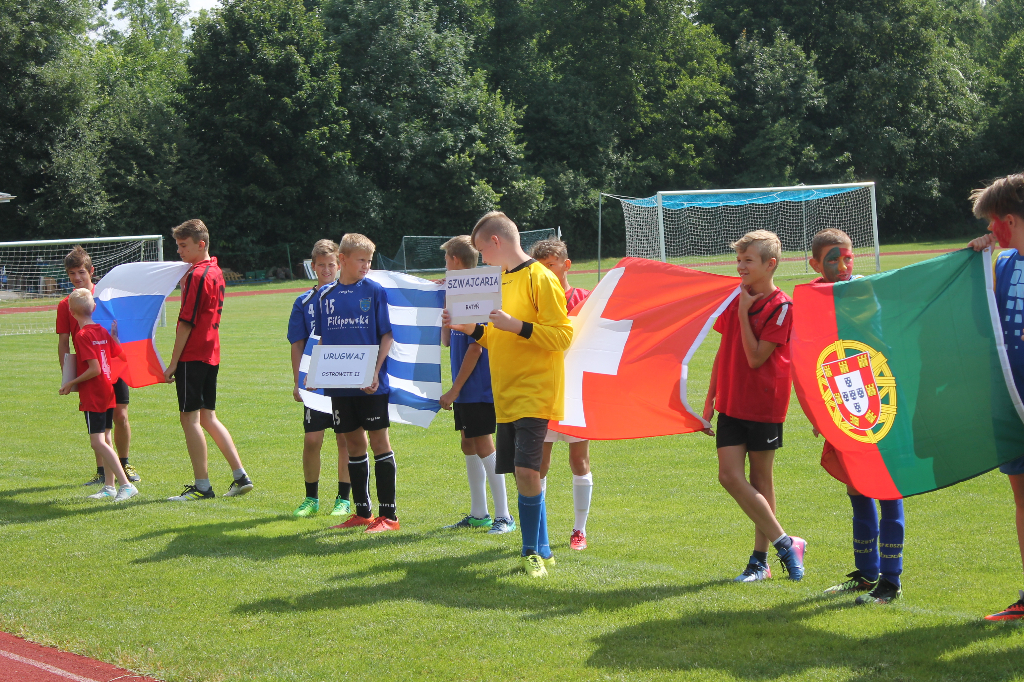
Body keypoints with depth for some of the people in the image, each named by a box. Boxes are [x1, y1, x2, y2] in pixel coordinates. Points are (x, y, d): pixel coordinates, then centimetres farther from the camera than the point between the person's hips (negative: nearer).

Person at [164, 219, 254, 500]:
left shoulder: (196, 275, -15)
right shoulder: (215, 271, 13)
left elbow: (186, 322, -17)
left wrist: (173, 362, -14)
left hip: (192, 356, -9)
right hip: (211, 355, 9)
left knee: (189, 417, -4)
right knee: (207, 418, 14)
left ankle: (202, 486, -3)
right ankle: (240, 476, 12)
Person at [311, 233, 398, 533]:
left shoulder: (375, 291, -2)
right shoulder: (325, 295, 8)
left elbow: (386, 335, -3)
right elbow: (322, 339, 15)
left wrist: (375, 371, -14)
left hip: (370, 383, -4)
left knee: (379, 441, -2)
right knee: (353, 443, 10)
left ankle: (388, 515, 2)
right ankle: (362, 513, 19)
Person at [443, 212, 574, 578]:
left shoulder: (540, 278, -10)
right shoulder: (503, 279, 16)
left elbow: (562, 336, -16)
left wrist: (514, 325, -22)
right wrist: (468, 327, 8)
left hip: (534, 393, -8)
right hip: (507, 396, 8)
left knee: (526, 470, -16)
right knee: (521, 472, 8)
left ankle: (534, 551, -4)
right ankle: (540, 550, 16)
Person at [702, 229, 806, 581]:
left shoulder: (781, 306, -11)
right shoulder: (733, 300, 9)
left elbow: (756, 358, -18)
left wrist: (744, 314, -16)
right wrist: (711, 397, 14)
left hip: (764, 406, -6)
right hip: (731, 403, 6)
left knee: (760, 477, 2)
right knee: (730, 475, -3)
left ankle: (760, 559, 12)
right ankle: (785, 545, 5)